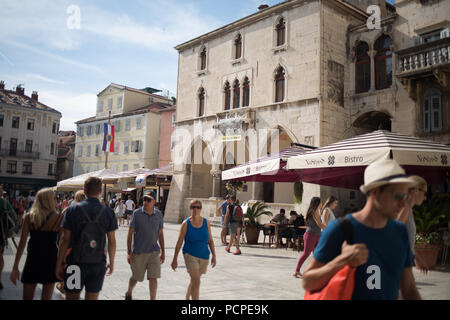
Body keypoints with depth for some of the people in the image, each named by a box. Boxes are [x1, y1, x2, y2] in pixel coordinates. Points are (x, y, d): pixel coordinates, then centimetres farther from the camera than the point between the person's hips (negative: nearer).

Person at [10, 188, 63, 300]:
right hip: (50, 260, -1)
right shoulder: (58, 218, -8)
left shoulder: (29, 217, -3)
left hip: (33, 260, 1)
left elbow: (22, 243, -4)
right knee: (46, 297, 9)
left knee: (27, 297, 14)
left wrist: (15, 267, -1)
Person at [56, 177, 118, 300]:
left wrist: (59, 264, 1)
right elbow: (112, 241, 1)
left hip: (76, 263, -1)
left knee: (72, 297, 13)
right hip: (98, 264, 1)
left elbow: (65, 240, -7)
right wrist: (111, 263, 12)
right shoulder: (108, 212, -2)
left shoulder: (72, 210, -6)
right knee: (92, 297, 11)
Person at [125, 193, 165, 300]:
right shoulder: (137, 213, -8)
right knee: (136, 277, 12)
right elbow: (130, 233, -5)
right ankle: (129, 293, 42)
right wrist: (129, 252, -8)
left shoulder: (159, 214, 0)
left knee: (153, 278, -5)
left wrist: (163, 252, 10)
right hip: (138, 252, -1)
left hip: (154, 252, 2)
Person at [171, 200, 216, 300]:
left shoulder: (206, 222, 2)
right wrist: (175, 259, -3)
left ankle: (187, 298, 42)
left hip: (204, 256, 4)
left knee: (193, 281, 19)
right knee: (196, 282, -14)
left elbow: (210, 240, 7)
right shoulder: (186, 223, -6)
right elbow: (179, 242, -3)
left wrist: (214, 255, 3)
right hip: (190, 255, -4)